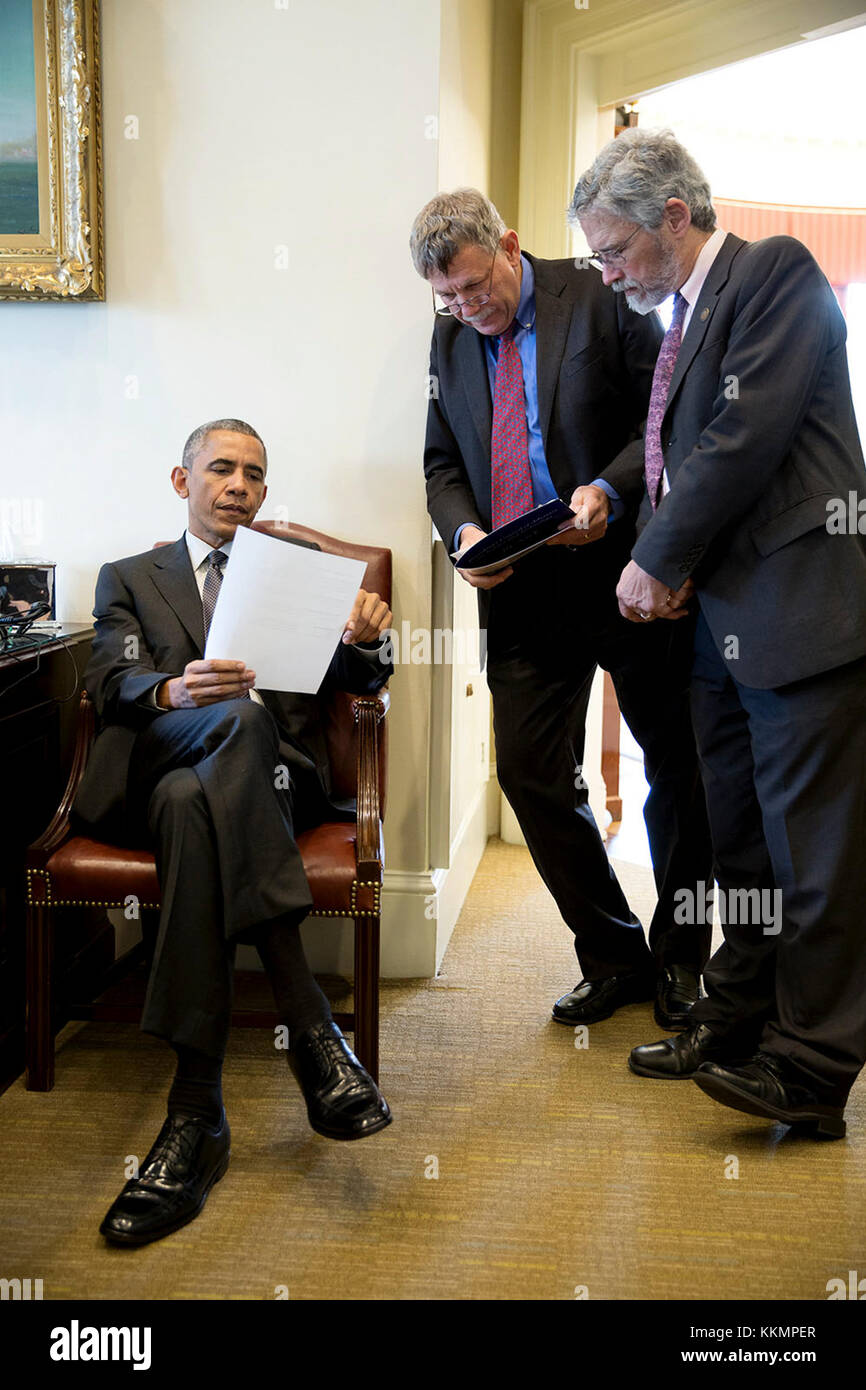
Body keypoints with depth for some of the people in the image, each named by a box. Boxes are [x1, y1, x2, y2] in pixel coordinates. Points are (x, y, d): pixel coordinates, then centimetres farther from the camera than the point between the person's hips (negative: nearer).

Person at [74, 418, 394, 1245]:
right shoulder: (130, 579, 22)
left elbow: (352, 682, 12)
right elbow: (112, 682, 2)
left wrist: (361, 641, -14)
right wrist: (175, 692, -23)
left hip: (275, 776, 0)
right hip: (157, 768, 0)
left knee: (190, 799, -36)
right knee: (241, 720, -36)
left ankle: (197, 1108, -41)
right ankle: (307, 1022, -42)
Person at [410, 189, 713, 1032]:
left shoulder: (602, 298, -4)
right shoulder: (451, 337, 11)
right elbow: (442, 462, 14)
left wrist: (610, 489, -21)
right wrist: (464, 531, -6)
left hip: (626, 572, -4)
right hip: (521, 590, 4)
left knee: (676, 767, 6)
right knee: (529, 773, 0)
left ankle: (681, 962, 25)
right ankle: (612, 957, 17)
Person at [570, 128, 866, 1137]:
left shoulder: (775, 271, -6)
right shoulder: (682, 317, 20)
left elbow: (747, 436, -16)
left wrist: (657, 562, -9)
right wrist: (662, 562, 2)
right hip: (722, 615, 9)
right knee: (736, 836, 16)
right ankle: (739, 1019, 30)